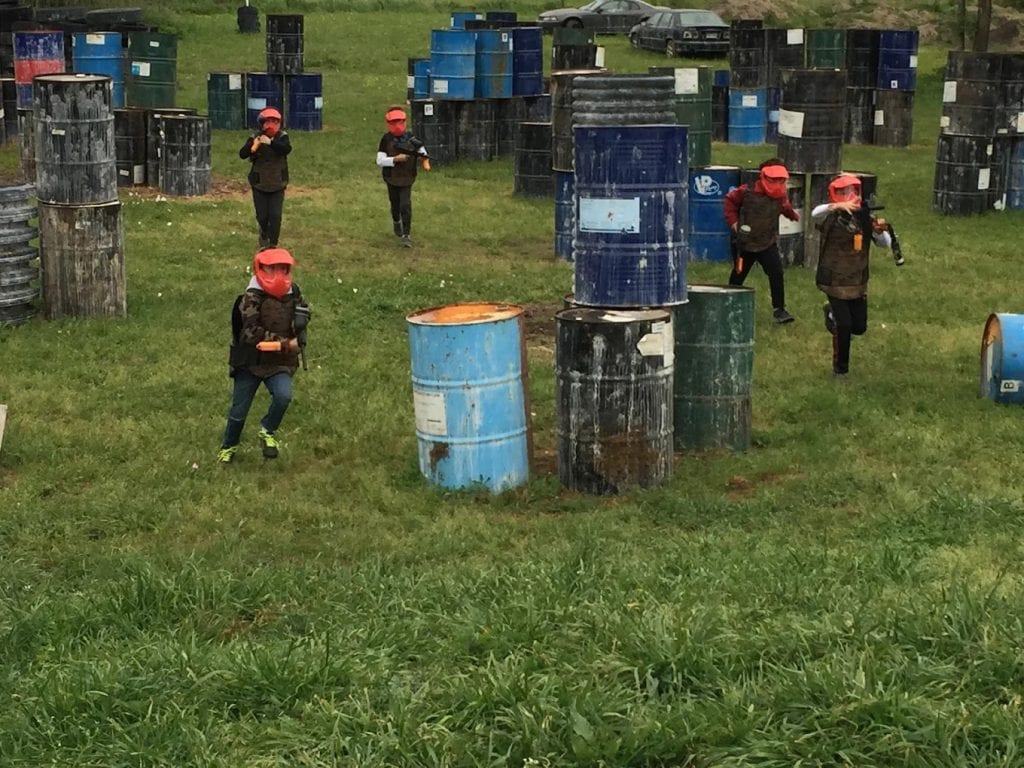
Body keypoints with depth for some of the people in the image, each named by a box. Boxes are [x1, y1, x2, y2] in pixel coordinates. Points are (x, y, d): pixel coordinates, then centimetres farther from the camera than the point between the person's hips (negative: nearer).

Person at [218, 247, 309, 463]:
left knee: (283, 395, -27)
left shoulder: (292, 292, 0)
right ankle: (229, 446, 38)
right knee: (239, 410, 9)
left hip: (280, 363, 3)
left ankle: (268, 430, 2)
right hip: (251, 362, -3)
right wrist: (285, 344, -25)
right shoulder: (252, 297, -17)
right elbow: (252, 333, -27)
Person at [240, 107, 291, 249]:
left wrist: (270, 142, -44)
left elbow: (286, 149, -29)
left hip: (277, 184, 0)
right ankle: (264, 235, 39)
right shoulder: (255, 138, -10)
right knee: (262, 216, 8)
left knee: (275, 215, -7)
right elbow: (242, 154, -21)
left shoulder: (282, 137, -8)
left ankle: (273, 244, 3)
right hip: (259, 184, 0)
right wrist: (252, 148, -42)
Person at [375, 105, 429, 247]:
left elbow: (421, 150, 10)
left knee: (405, 206, -12)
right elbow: (380, 161, -15)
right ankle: (396, 223, 48)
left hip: (407, 179, 0)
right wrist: (395, 159, -27)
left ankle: (406, 235, -8)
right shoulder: (386, 139, -10)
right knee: (395, 205, 16)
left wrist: (425, 161, -11)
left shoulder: (410, 138, -4)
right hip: (392, 178, 0)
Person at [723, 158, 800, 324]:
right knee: (738, 275, 14)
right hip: (745, 242, -1)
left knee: (776, 274, -15)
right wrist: (733, 221, -6)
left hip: (768, 243, 1)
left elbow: (785, 207, 14)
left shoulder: (781, 195, -6)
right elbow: (730, 200, -1)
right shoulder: (747, 192, -16)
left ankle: (779, 309, -9)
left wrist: (793, 215, -1)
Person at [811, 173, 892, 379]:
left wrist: (880, 231, -24)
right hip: (835, 282, -5)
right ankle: (840, 368, 12)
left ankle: (833, 313, 40)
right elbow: (815, 214, -37)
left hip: (858, 283, 5)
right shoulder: (830, 217, -14)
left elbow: (886, 244, -1)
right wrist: (838, 206, -54)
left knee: (859, 327, 10)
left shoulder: (865, 217, -1)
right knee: (844, 326, -9)